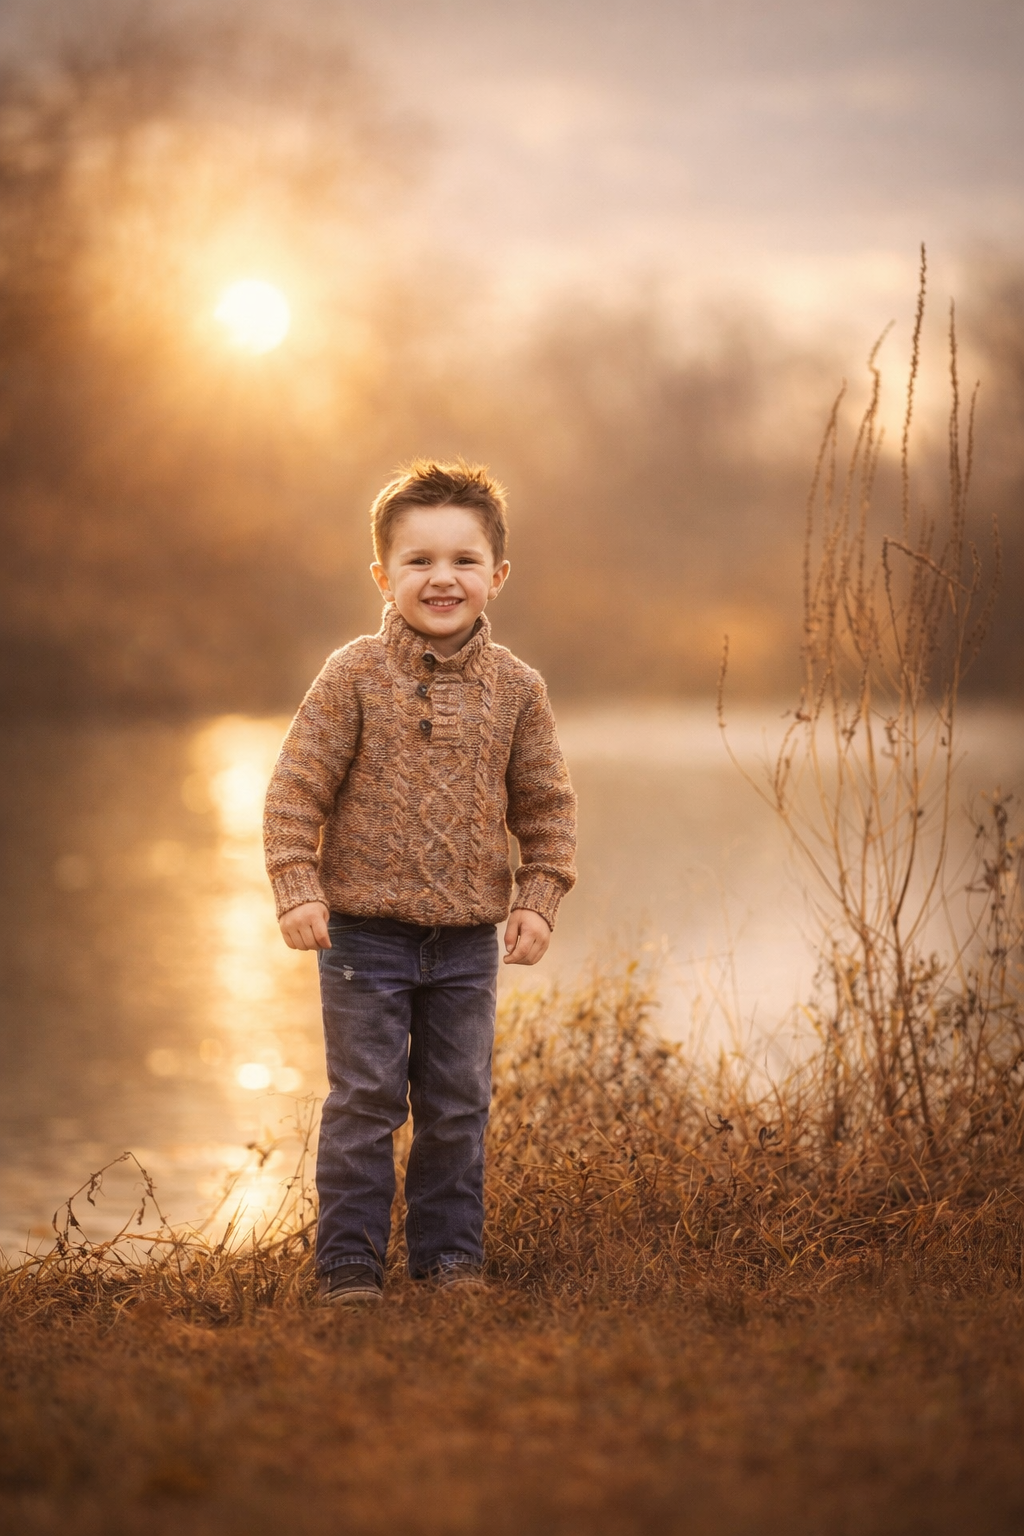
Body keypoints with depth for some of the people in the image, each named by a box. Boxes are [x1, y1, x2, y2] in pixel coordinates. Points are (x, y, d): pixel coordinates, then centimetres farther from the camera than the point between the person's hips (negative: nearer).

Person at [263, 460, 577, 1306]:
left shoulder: (515, 688, 1)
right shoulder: (354, 676, -7)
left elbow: (546, 804, 9)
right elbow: (297, 787, -5)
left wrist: (539, 898, 0)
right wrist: (298, 888, -12)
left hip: (469, 937, 3)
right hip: (367, 930, -3)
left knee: (458, 1106, 10)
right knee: (365, 1101, 0)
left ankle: (450, 1252, 22)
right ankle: (350, 1261, 8)